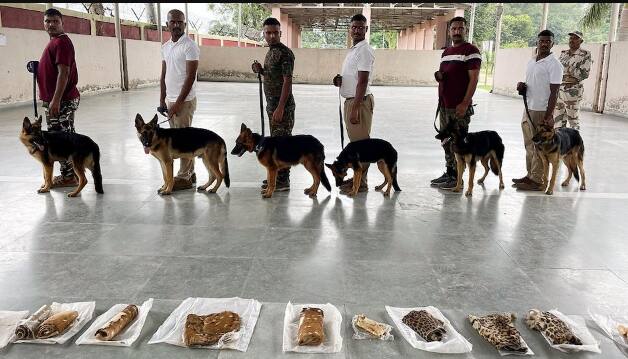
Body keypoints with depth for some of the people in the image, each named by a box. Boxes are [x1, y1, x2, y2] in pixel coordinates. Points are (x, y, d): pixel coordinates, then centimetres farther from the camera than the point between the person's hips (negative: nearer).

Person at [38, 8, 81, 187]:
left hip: (61, 100, -10)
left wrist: (55, 101, -24)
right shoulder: (55, 41, 19)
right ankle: (70, 174, 19)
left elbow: (63, 72, -21)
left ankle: (69, 176, -1)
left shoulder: (61, 42, -13)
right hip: (63, 99, 10)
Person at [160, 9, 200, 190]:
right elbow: (164, 75, 17)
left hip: (184, 100, -8)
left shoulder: (189, 46, -11)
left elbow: (190, 77, -16)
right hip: (171, 100, 8)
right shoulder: (165, 47, 12)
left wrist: (178, 103, -17)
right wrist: (162, 100, 11)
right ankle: (189, 173, 22)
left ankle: (184, 177, 6)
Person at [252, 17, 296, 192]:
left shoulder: (285, 53, -14)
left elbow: (287, 81, -20)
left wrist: (280, 108, -24)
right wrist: (261, 70, 5)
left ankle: (283, 181, 2)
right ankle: (277, 176, 24)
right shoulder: (271, 52, 15)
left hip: (282, 105, -10)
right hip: (272, 104, 10)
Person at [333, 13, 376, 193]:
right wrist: (340, 80, 4)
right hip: (350, 100, 10)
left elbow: (363, 82, -21)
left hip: (360, 101, -10)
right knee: (355, 141, 15)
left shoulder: (364, 50, -14)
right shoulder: (353, 50, 16)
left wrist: (355, 109, -24)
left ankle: (361, 182, 4)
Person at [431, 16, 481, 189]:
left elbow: (474, 79, -13)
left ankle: (456, 177, 3)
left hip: (460, 106, -8)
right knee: (446, 141, 12)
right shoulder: (446, 52, 18)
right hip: (444, 105, 8)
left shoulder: (471, 51, -6)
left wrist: (465, 103, -20)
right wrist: (439, 76, 4)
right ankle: (448, 172, 21)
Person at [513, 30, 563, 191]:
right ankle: (530, 175, 20)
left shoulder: (554, 64, -9)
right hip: (528, 109, 7)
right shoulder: (531, 62, 14)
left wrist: (548, 116, -20)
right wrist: (522, 87, 3)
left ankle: (537, 181, 2)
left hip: (542, 112, -7)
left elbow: (554, 92, -14)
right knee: (529, 145, 11)